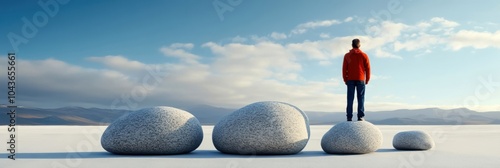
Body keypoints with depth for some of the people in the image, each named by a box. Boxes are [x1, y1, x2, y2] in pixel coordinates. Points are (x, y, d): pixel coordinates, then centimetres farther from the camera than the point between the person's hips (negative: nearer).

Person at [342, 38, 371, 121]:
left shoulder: (347, 56, 5)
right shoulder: (364, 55, 3)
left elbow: (344, 69, 3)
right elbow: (367, 68, 2)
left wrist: (345, 80, 9)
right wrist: (367, 80, 9)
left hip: (350, 80, 1)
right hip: (361, 80, -1)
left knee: (350, 99, 1)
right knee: (361, 98, 1)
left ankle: (349, 117, -3)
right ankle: (361, 117, -5)